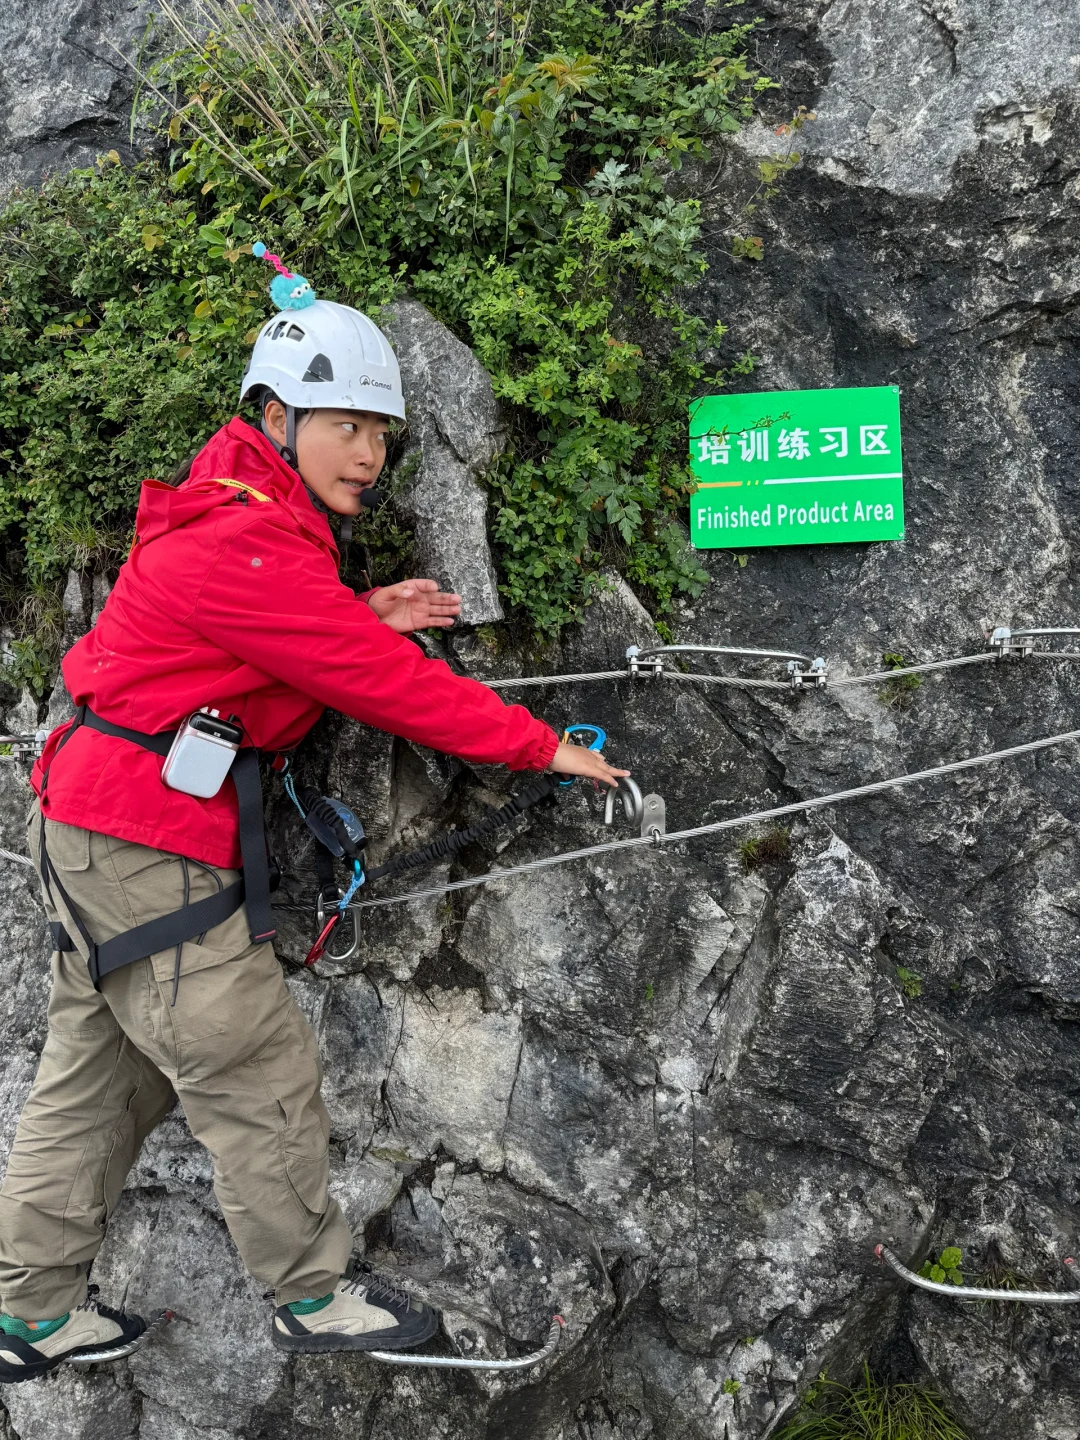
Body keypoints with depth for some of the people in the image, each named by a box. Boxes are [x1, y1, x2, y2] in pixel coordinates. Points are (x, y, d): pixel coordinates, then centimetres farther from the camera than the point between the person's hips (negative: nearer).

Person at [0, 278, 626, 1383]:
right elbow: (381, 685, -22)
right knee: (257, 1076, 1)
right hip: (150, 842, -11)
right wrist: (544, 748, -15)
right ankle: (313, 1295, 19)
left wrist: (362, 617, 1)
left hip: (94, 832, 11)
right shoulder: (238, 544, -22)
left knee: (100, 1075, 18)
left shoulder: (259, 522, 12)